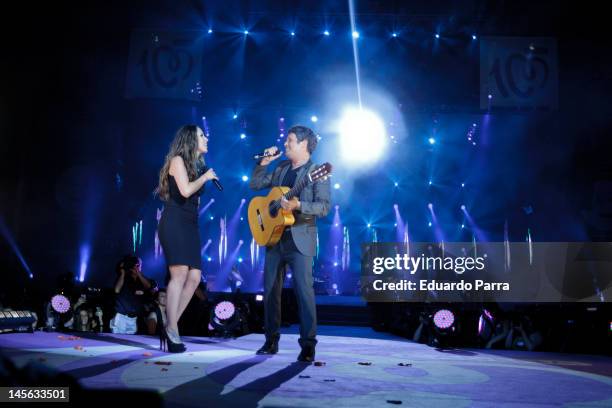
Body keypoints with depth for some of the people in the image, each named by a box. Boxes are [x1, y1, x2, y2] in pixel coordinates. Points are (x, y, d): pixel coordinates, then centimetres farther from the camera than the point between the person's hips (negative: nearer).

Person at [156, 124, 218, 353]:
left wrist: (206, 177, 10)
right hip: (174, 222, -8)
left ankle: (171, 327, 2)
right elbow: (185, 190, -16)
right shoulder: (177, 160, -2)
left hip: (190, 224, 8)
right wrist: (205, 177, -5)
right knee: (180, 274, -17)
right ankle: (172, 330, -15)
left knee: (194, 277, -2)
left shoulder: (197, 164, 20)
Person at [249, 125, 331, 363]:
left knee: (304, 290, -9)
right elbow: (255, 185, 16)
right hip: (273, 237, 7)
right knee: (270, 289, 9)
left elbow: (324, 207, -15)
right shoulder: (280, 168, 14)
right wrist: (264, 162, 5)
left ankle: (308, 345, -2)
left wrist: (298, 205, -28)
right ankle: (271, 340, 20)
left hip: (299, 240, -6)